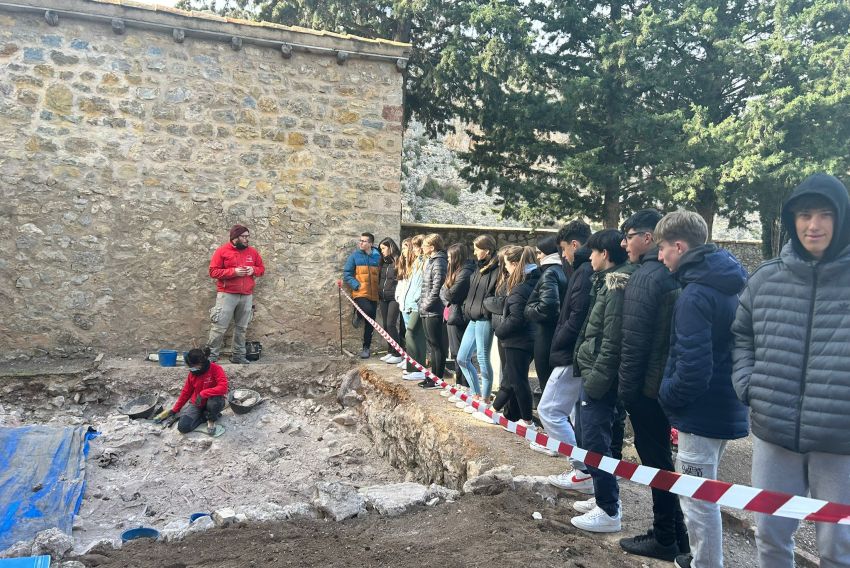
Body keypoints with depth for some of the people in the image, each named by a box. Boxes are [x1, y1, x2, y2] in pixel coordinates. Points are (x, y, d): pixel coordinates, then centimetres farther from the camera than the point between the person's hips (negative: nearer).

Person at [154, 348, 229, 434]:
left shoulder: (216, 369, -19)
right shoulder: (192, 373, -2)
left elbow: (223, 387, -33)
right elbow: (186, 392, 9)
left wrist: (203, 394, -34)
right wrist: (174, 410, 12)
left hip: (212, 401, -4)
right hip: (196, 404, 4)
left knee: (215, 400, -40)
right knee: (183, 427, -19)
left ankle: (212, 419, -8)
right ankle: (205, 415, 6)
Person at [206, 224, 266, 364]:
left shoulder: (253, 252, 10)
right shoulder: (222, 251, -3)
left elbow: (261, 269, 19)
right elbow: (213, 272, -6)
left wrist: (253, 270, -5)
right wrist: (233, 271, -17)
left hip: (247, 296, 4)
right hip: (227, 295, -4)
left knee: (241, 328, 9)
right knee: (219, 327, -5)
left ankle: (238, 355, 18)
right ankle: (211, 355, 4)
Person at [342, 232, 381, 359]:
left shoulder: (377, 256, 3)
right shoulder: (355, 256, -1)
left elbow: (380, 275, 10)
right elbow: (346, 273, -3)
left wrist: (378, 286, -3)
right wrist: (356, 285, -14)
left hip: (373, 294, 3)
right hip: (360, 293, -3)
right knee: (368, 310, -30)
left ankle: (366, 347, 23)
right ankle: (357, 314, 6)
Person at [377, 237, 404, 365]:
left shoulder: (399, 261, -9)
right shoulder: (383, 262, 14)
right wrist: (379, 295, 15)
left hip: (394, 298, -7)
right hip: (383, 298, 7)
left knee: (391, 325, -9)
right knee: (385, 325, 9)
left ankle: (397, 354, -2)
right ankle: (390, 351, 17)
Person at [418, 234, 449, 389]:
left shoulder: (439, 262, -14)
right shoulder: (431, 261, 16)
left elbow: (437, 287, -20)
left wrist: (427, 304, -15)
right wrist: (422, 304, 15)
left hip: (434, 311, -10)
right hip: (427, 311, 10)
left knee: (437, 345, -2)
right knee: (432, 344, 16)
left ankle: (438, 379, 5)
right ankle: (433, 375, 25)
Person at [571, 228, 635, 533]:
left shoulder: (617, 284, -17)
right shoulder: (609, 281, 13)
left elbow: (612, 341, -21)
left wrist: (596, 379, -19)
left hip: (599, 376, -10)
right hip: (594, 373, 10)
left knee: (595, 441, -3)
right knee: (597, 438, 18)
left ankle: (608, 511, 7)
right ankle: (605, 496, 31)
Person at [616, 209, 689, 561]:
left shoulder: (645, 276, -16)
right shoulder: (674, 274, 10)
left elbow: (634, 340, -20)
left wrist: (626, 387, -12)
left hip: (648, 384, -9)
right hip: (671, 380, 9)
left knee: (655, 459, 2)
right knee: (661, 457, 18)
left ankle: (665, 539, 14)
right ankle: (676, 533, 29)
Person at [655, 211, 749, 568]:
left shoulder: (695, 295, -22)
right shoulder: (727, 283, 7)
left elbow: (693, 368, -27)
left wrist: (665, 395, -10)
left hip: (701, 410, -10)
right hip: (726, 405, 10)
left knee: (697, 499, 5)